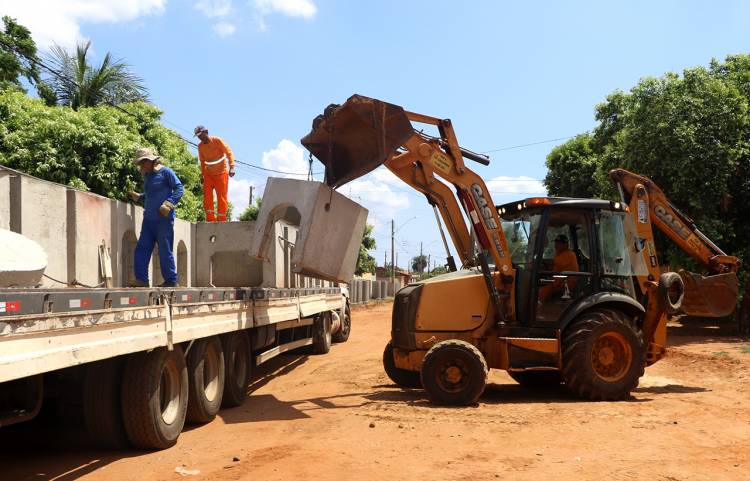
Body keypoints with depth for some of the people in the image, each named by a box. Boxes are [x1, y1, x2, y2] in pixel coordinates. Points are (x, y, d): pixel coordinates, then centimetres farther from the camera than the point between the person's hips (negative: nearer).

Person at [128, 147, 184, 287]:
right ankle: (141, 280, 1)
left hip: (163, 219, -8)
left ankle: (171, 280, 5)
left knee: (165, 251, -4)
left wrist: (169, 204, -20)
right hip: (148, 218, 8)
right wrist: (137, 197, 10)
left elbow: (179, 189, -9)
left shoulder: (165, 172, -4)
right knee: (142, 248, 0)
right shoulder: (147, 176, 18)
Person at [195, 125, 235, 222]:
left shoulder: (217, 140, -11)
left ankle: (221, 220, 2)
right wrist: (202, 174, 14)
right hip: (208, 174, 4)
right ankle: (210, 219, -3)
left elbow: (229, 152, -12)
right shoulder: (200, 146, 3)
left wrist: (231, 167, -22)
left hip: (221, 173, -4)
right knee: (207, 196, -7)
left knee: (221, 196, -3)